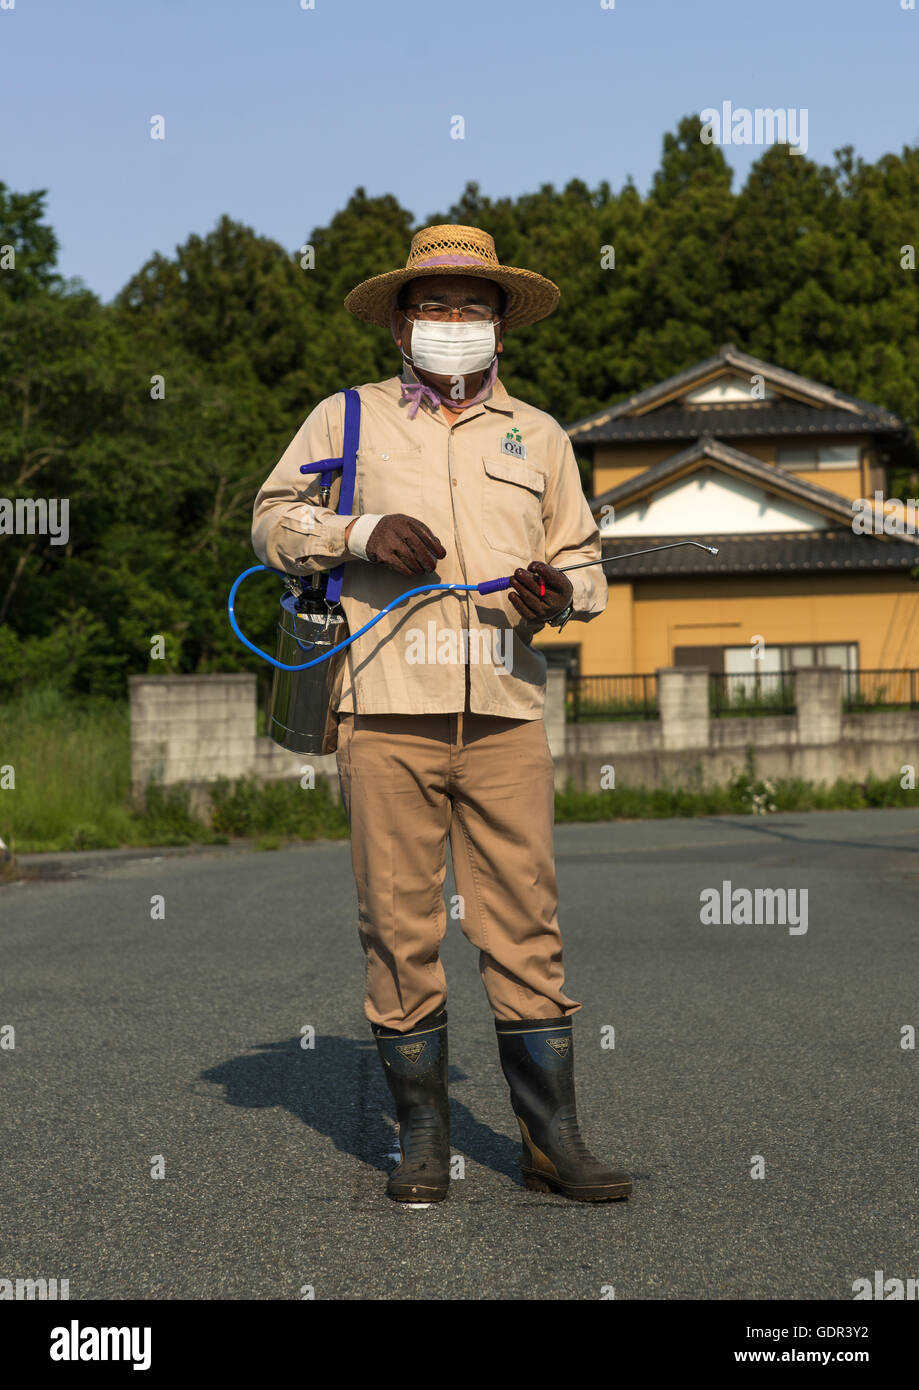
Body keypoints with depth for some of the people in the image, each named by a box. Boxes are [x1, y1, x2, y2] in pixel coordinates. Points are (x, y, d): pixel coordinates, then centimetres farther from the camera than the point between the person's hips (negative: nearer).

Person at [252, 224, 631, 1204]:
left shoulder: (538, 437, 18)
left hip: (506, 716, 1)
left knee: (526, 926, -1)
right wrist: (360, 530, -7)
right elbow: (272, 520, 12)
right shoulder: (347, 419, 13)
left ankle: (551, 1136, 7)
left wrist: (558, 591, -3)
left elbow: (583, 558, 21)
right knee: (399, 928, 0)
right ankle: (421, 1134, 12)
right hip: (385, 715, -1)